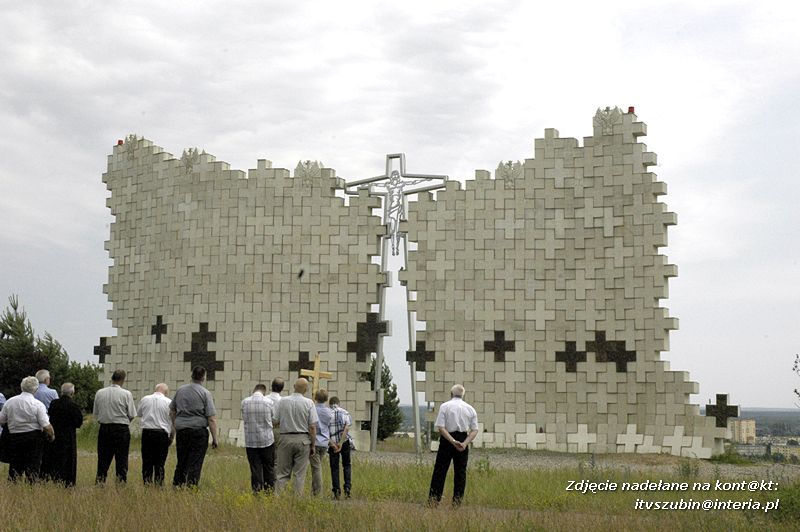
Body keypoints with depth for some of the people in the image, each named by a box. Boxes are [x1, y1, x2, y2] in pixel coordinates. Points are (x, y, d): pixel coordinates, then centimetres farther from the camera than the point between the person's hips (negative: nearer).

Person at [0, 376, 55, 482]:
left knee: (14, 466, 11)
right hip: (34, 438, -3)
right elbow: (46, 426, -15)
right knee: (33, 466, 4)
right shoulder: (38, 404, -11)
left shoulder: (9, 402, 1)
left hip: (14, 438, 3)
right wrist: (51, 436, 2)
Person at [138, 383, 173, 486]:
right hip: (162, 433, -2)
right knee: (160, 463, 3)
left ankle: (146, 484, 8)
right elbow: (173, 422, 0)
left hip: (146, 432, 2)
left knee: (146, 462, 7)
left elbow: (139, 414, 20)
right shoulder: (169, 402, -4)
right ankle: (158, 484, 3)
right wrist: (172, 436, 11)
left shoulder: (144, 399, 5)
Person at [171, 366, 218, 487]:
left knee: (181, 462, 15)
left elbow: (172, 411, 16)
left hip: (181, 430, 5)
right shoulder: (205, 393, -6)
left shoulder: (180, 390, 8)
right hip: (199, 431, -4)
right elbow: (211, 419, -11)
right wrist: (214, 438, -7)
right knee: (195, 464, -1)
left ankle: (176, 485, 18)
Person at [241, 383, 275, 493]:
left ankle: (257, 491, 5)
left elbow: (244, 418, 7)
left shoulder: (245, 402, -3)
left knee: (255, 468, 6)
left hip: (250, 441, 1)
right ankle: (269, 490, 10)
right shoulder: (269, 401, -7)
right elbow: (274, 419, 2)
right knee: (269, 468, 9)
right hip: (267, 439, -1)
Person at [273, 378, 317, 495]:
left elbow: (276, 422, 2)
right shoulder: (309, 403, -5)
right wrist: (312, 445, 3)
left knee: (282, 473, 7)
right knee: (299, 474, 4)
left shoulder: (283, 401, -1)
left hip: (285, 439, 1)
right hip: (303, 440, -1)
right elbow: (312, 427, -6)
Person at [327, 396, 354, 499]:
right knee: (346, 465, 15)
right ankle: (347, 488, 0)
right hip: (345, 442, 1)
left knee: (334, 467, 8)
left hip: (332, 443, -1)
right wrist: (340, 443, -13)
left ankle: (337, 490, 0)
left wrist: (333, 444, -10)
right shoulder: (345, 412, 5)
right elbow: (346, 428, -9)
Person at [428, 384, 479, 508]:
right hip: (463, 440, 2)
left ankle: (433, 500, 3)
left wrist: (453, 441, -15)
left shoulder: (445, 406, -2)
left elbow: (441, 427, -12)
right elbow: (474, 430, -1)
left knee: (440, 471, 4)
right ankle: (457, 502, 8)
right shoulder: (470, 409, 7)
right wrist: (464, 443, -10)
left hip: (447, 441, -2)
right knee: (460, 472, 8)